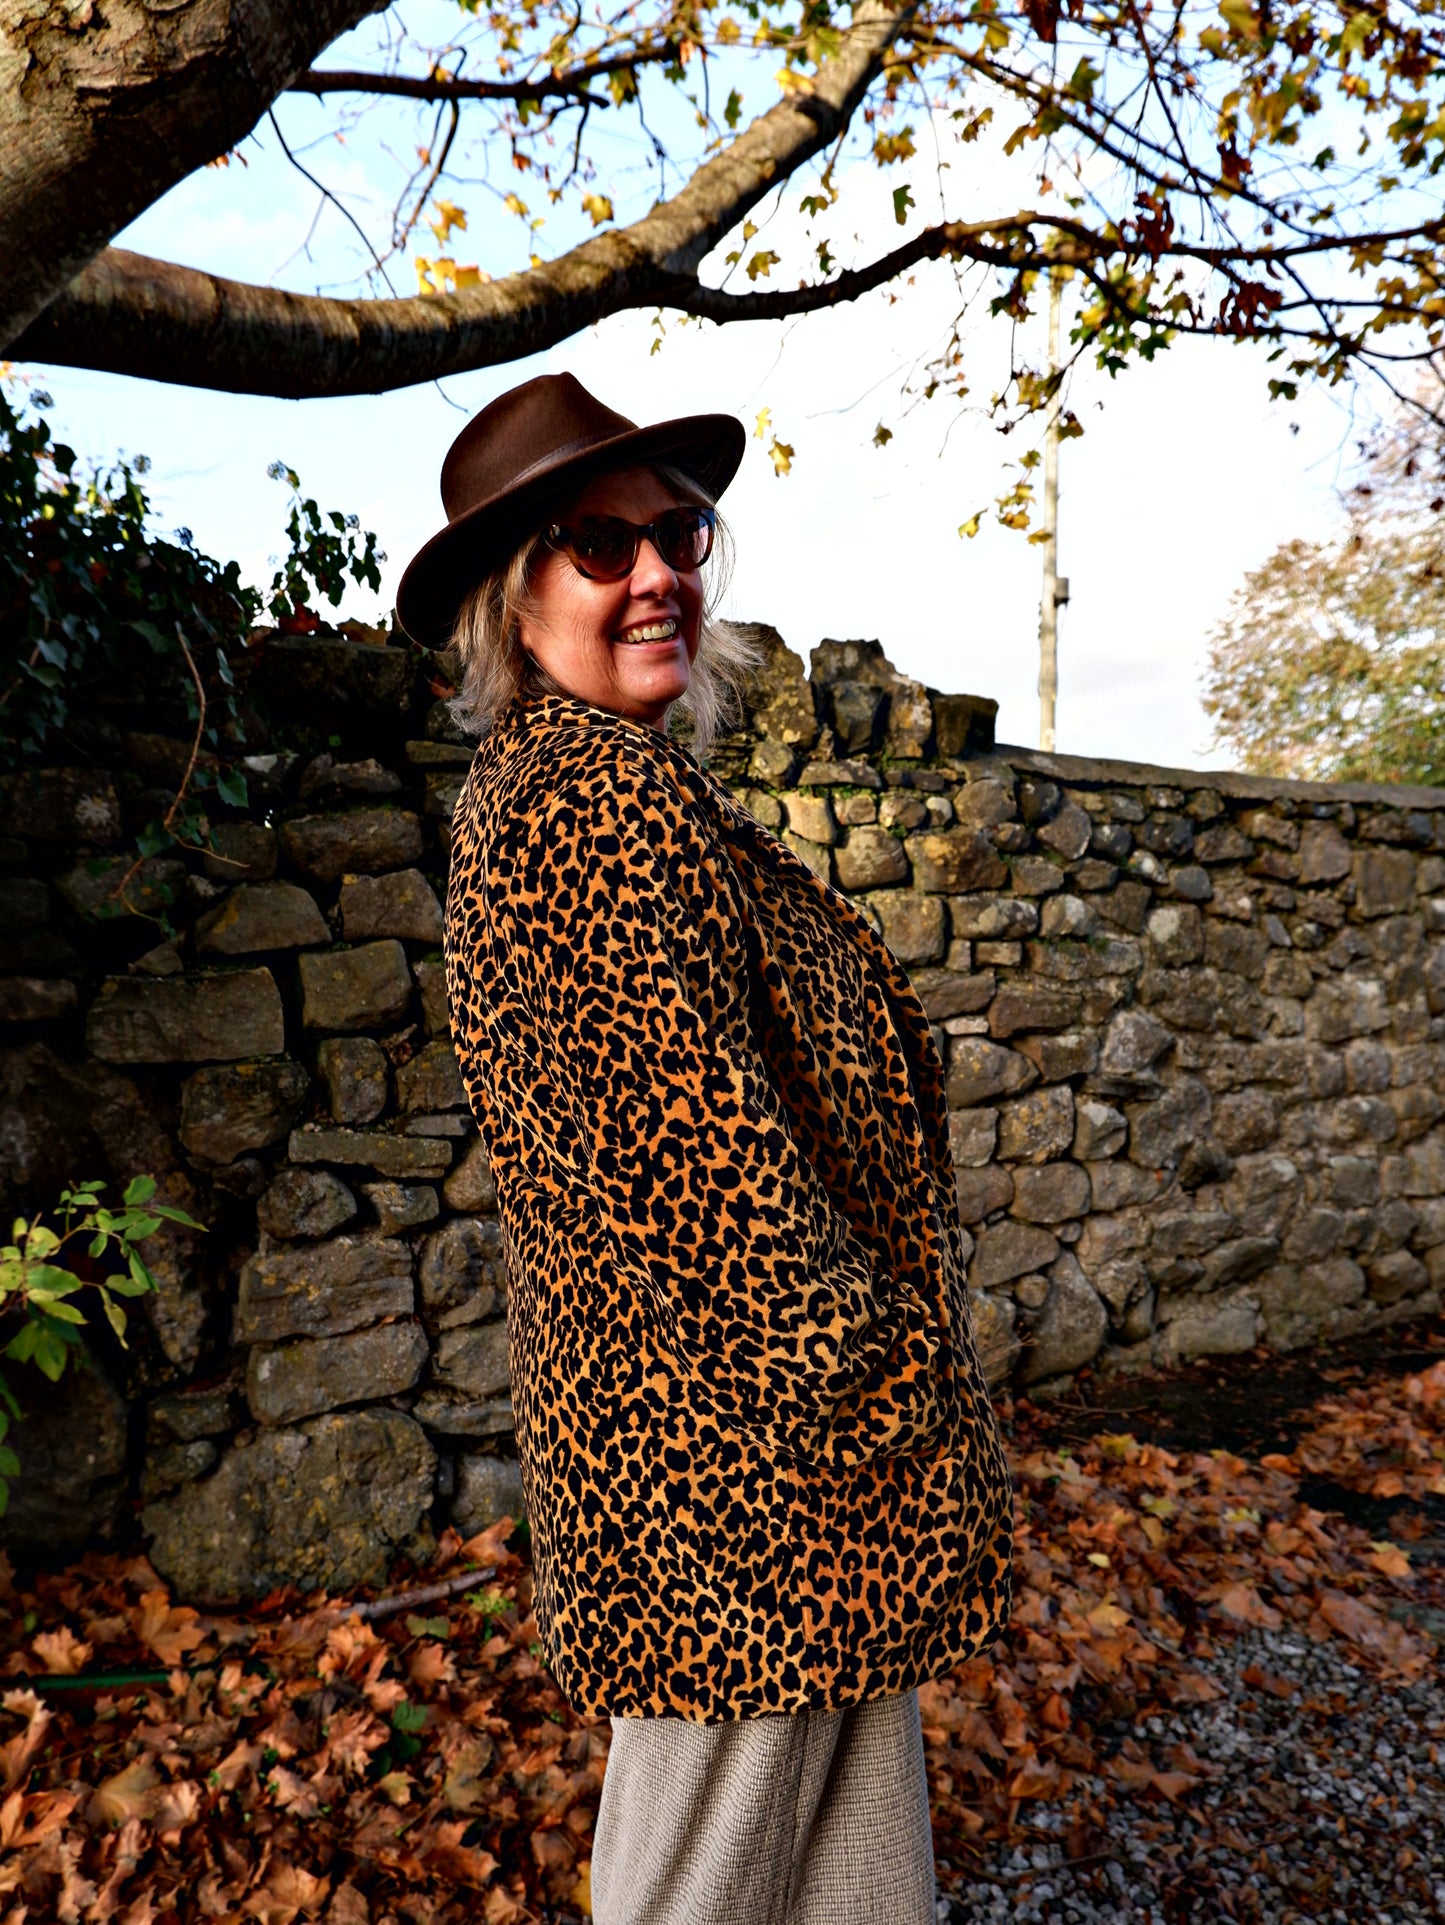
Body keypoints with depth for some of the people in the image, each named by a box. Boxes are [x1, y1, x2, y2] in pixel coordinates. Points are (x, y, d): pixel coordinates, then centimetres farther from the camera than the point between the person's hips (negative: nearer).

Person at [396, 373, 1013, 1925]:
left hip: (636, 1384, 10)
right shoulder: (623, 794, -20)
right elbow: (701, 1139, -26)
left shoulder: (518, 784, 12)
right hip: (746, 1430, -10)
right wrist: (866, 1373, -15)